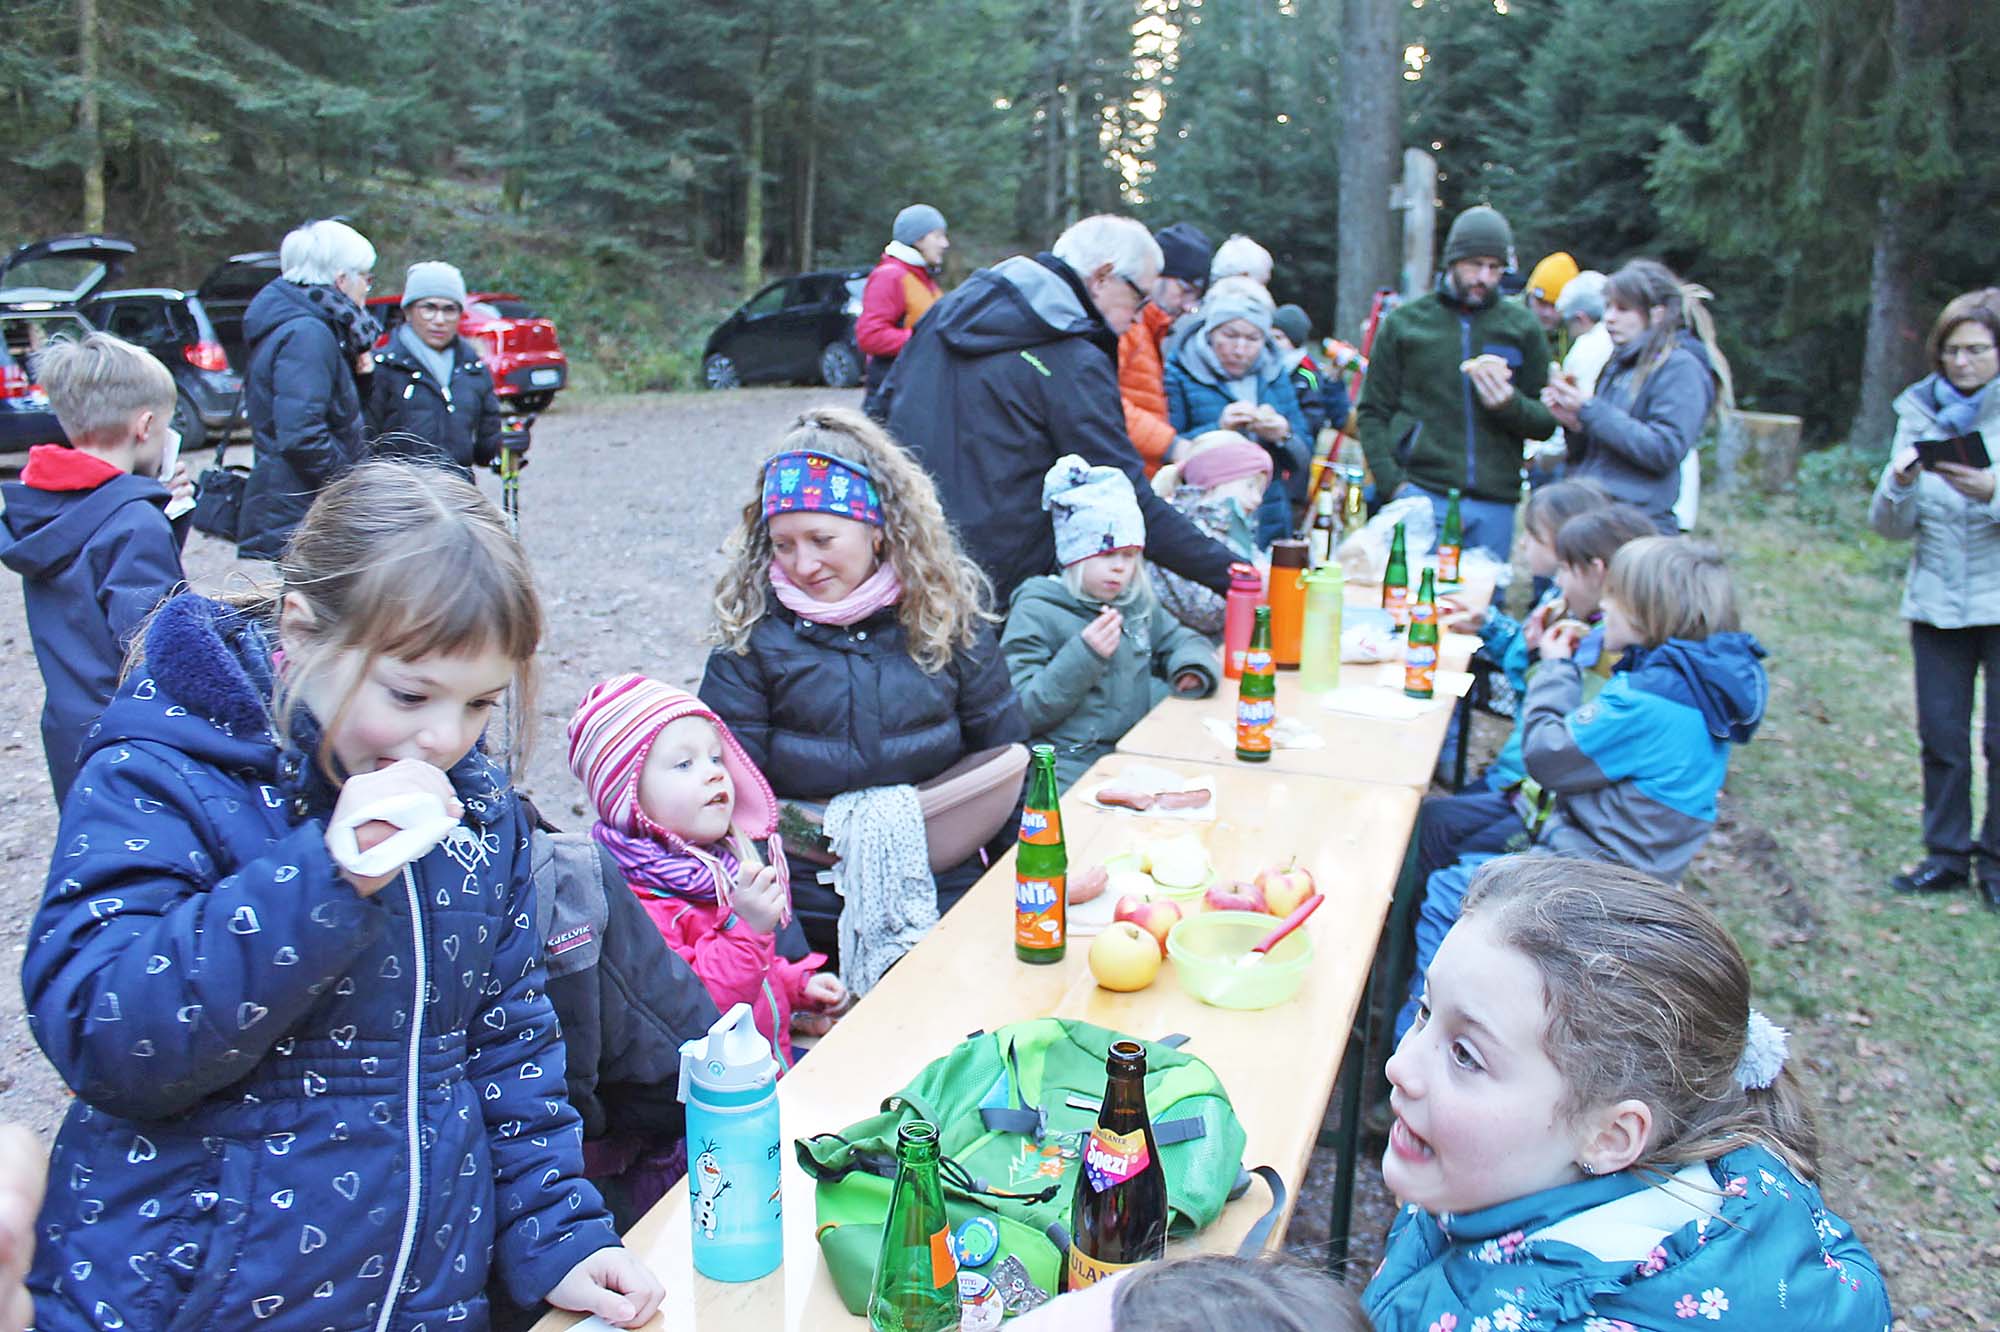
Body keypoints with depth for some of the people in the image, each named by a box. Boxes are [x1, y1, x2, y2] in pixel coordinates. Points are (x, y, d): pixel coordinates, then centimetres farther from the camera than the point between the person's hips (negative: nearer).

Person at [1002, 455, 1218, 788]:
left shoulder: (1137, 601, 15)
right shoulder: (1035, 612, -6)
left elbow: (1182, 640, 31)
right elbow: (1021, 713, -11)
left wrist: (1193, 669, 6)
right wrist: (1083, 655, -21)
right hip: (1069, 770, -7)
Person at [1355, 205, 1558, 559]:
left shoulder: (1522, 328, 11)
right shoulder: (1404, 323, 7)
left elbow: (1547, 423, 12)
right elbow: (1372, 413, 7)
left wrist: (1510, 404, -10)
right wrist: (1393, 482, -6)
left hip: (1495, 505, 2)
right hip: (1424, 496, -2)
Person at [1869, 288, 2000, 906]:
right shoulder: (1920, 413, 5)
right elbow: (1891, 527, 3)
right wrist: (1898, 486, -16)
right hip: (1936, 603, 3)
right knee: (1941, 734, 7)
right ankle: (1946, 855, 20)